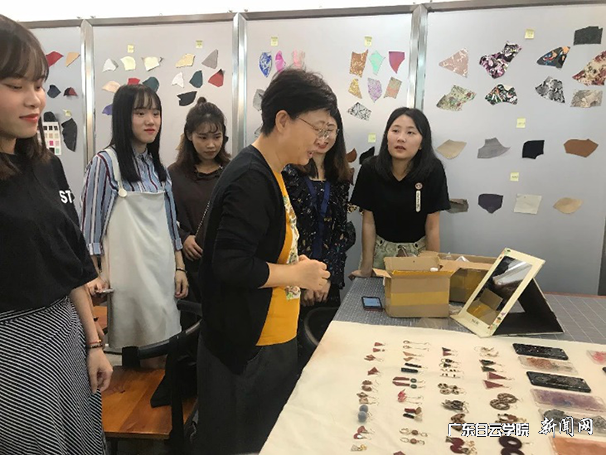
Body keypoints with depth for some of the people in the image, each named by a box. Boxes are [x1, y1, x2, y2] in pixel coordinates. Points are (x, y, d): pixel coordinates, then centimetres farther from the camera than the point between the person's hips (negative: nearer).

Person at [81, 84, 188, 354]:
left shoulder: (157, 165, 12)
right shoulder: (105, 163, -7)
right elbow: (90, 225, -6)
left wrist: (179, 267, 10)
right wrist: (95, 276, -8)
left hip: (162, 271, 6)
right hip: (128, 273, -6)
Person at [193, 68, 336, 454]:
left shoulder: (269, 173, 10)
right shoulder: (251, 179, -21)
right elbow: (230, 264, -28)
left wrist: (297, 264, 3)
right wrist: (298, 275, -16)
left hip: (272, 341, 9)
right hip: (245, 349, -9)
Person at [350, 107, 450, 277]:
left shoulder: (433, 170, -20)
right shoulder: (370, 169, -17)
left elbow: (432, 226, -13)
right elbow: (368, 222, -10)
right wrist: (366, 266, -11)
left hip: (418, 249, -1)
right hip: (380, 248, 1)